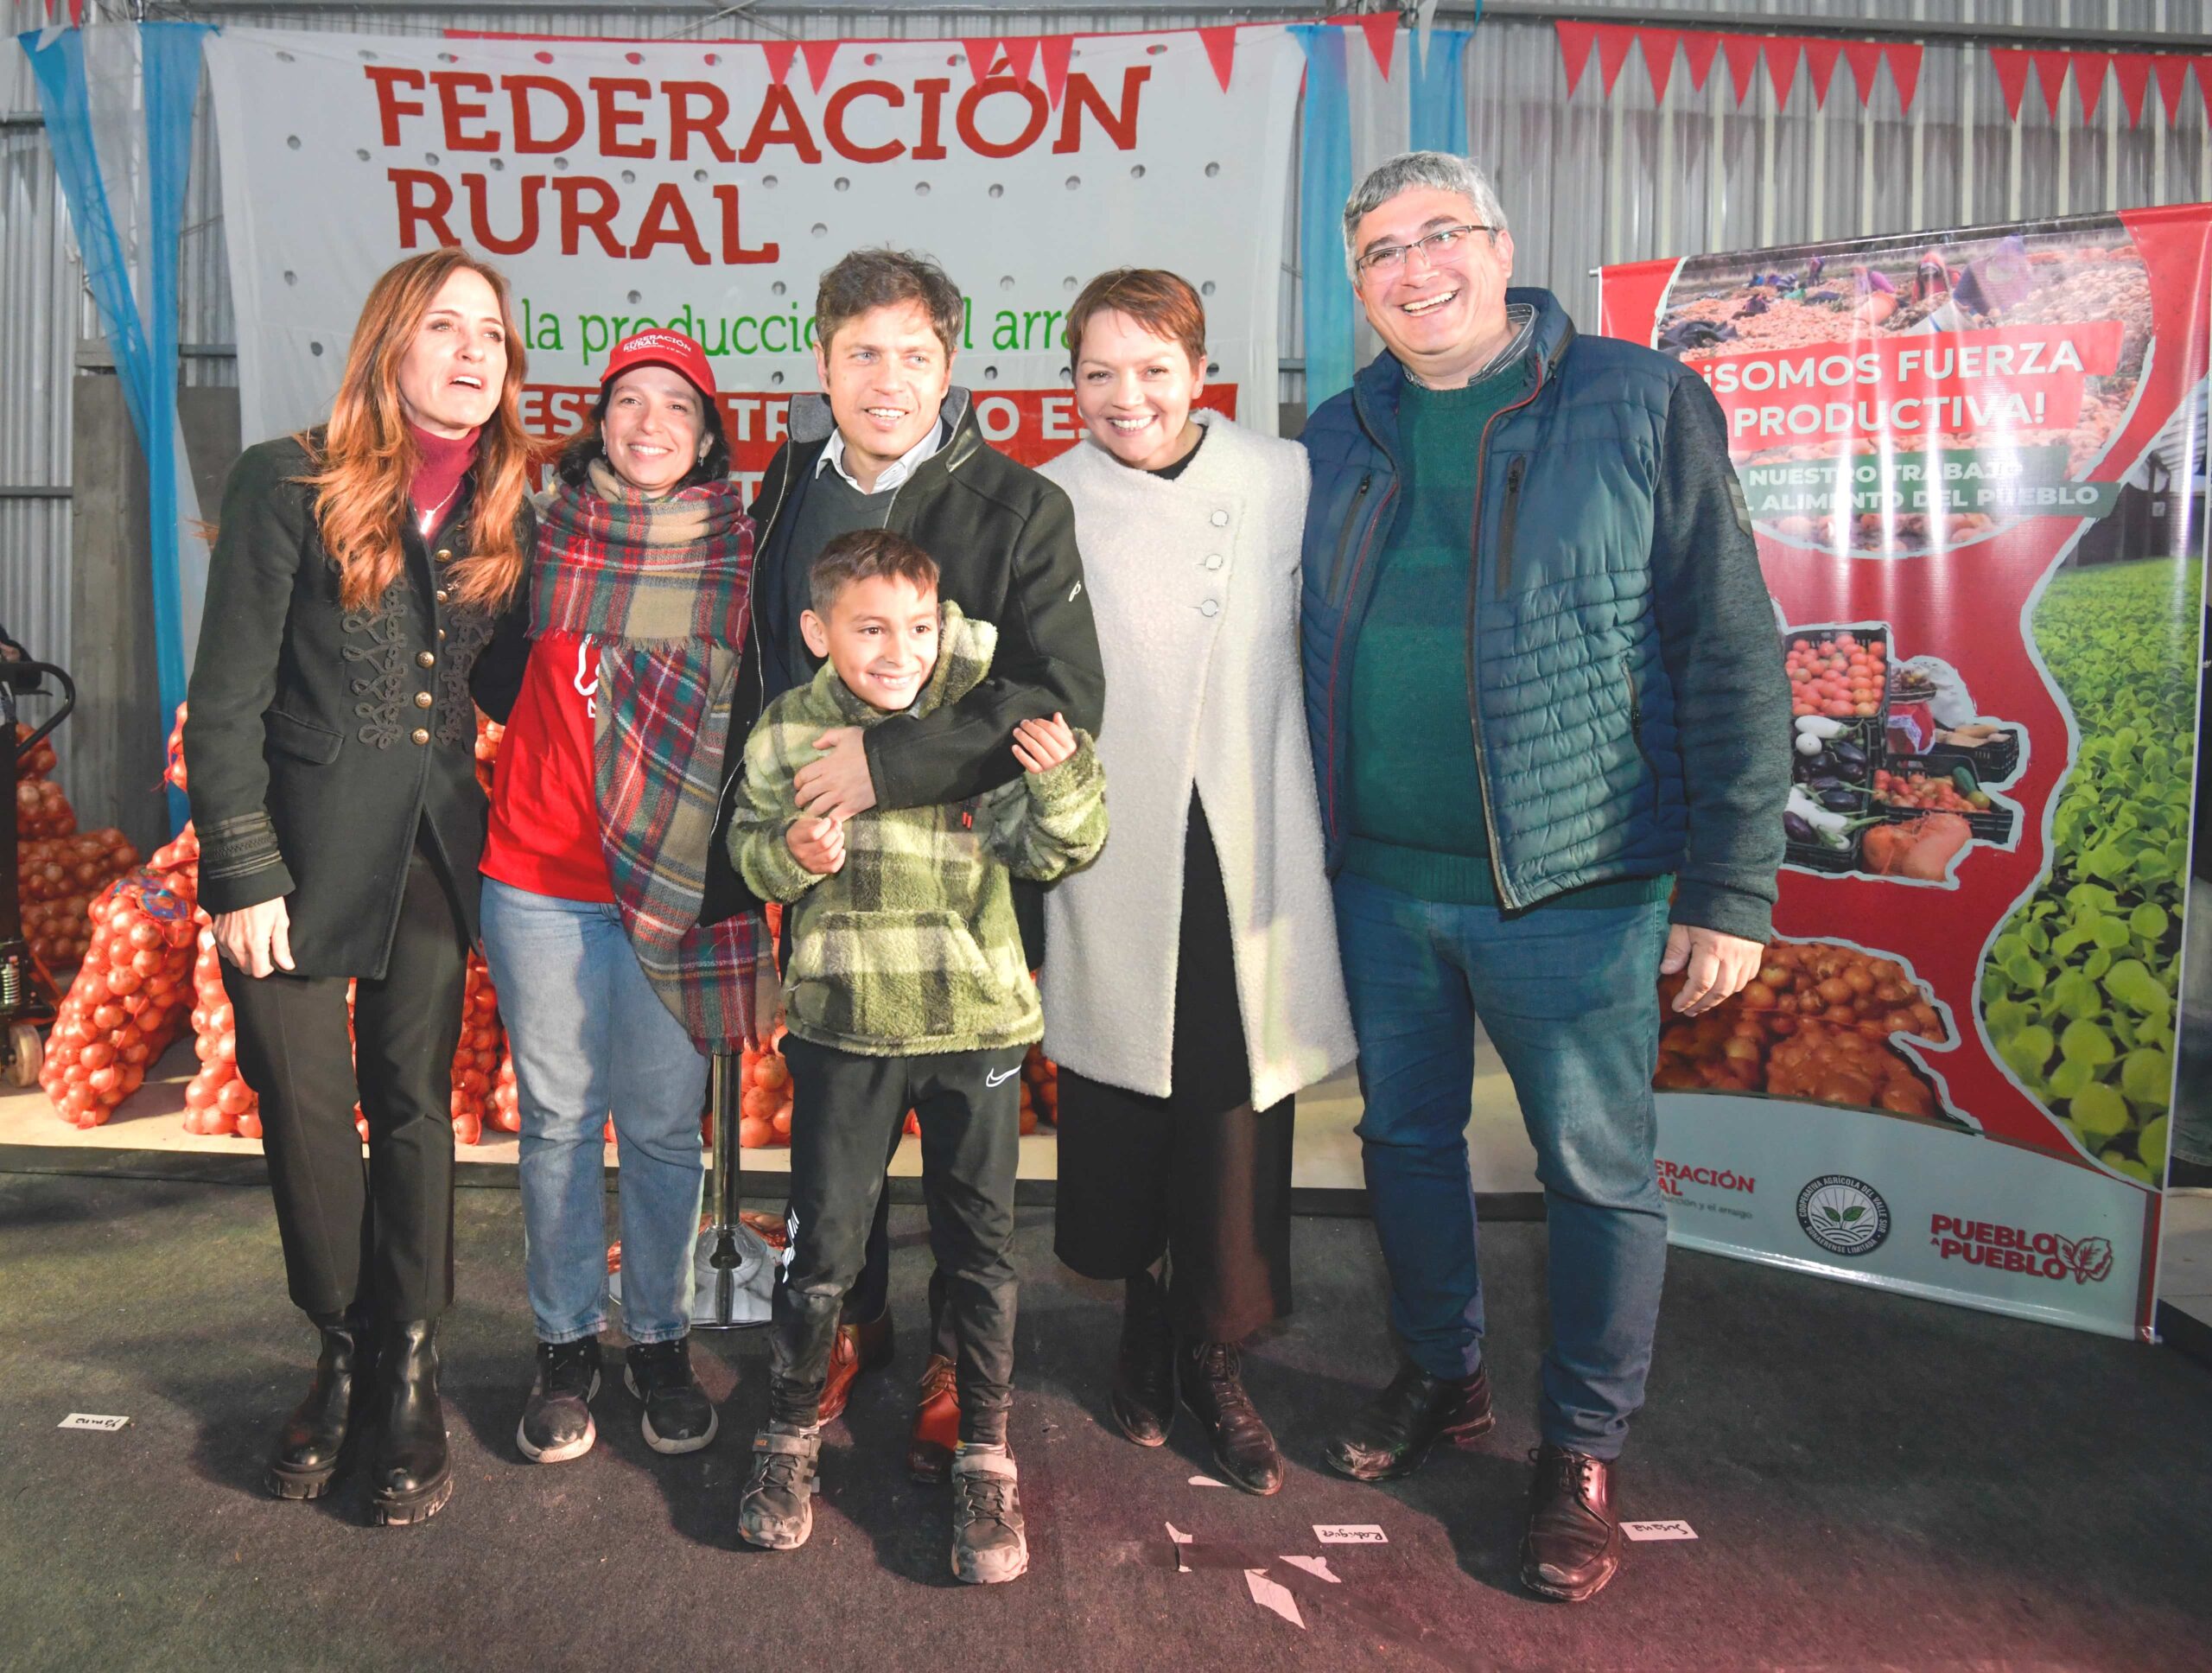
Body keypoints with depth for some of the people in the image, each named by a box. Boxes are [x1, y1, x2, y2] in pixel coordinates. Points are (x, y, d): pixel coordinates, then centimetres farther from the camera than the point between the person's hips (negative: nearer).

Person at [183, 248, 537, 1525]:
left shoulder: (506, 510, 5)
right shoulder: (291, 485, -7)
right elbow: (228, 698, -8)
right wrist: (242, 870, -11)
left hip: (435, 845, 3)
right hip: (302, 848, -3)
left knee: (415, 1104, 8)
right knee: (306, 1106, 5)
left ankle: (410, 1375, 21)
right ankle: (345, 1356, 26)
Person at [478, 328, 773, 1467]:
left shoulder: (743, 550, 2)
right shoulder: (545, 525, 5)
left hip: (675, 881, -1)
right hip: (539, 873, 1)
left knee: (664, 1126, 7)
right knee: (556, 1117, 10)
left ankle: (659, 1340, 26)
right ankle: (566, 1343, 26)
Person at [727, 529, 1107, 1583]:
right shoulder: (787, 732, -2)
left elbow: (1050, 852, -5)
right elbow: (750, 852, 5)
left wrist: (1061, 779, -24)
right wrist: (792, 855, -16)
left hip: (975, 1020, 0)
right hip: (844, 1023, 0)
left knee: (980, 1247, 9)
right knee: (822, 1244, 10)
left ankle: (985, 1457, 26)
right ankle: (791, 1434, 33)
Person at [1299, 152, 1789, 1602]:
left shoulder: (1644, 406, -3)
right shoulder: (1339, 441, 9)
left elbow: (1731, 655, -6)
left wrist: (1732, 887, -11)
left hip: (1574, 887, -4)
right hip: (1379, 883, 5)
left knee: (1599, 1172, 6)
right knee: (1406, 1137, 16)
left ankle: (1586, 1450, 27)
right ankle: (1442, 1375, 39)